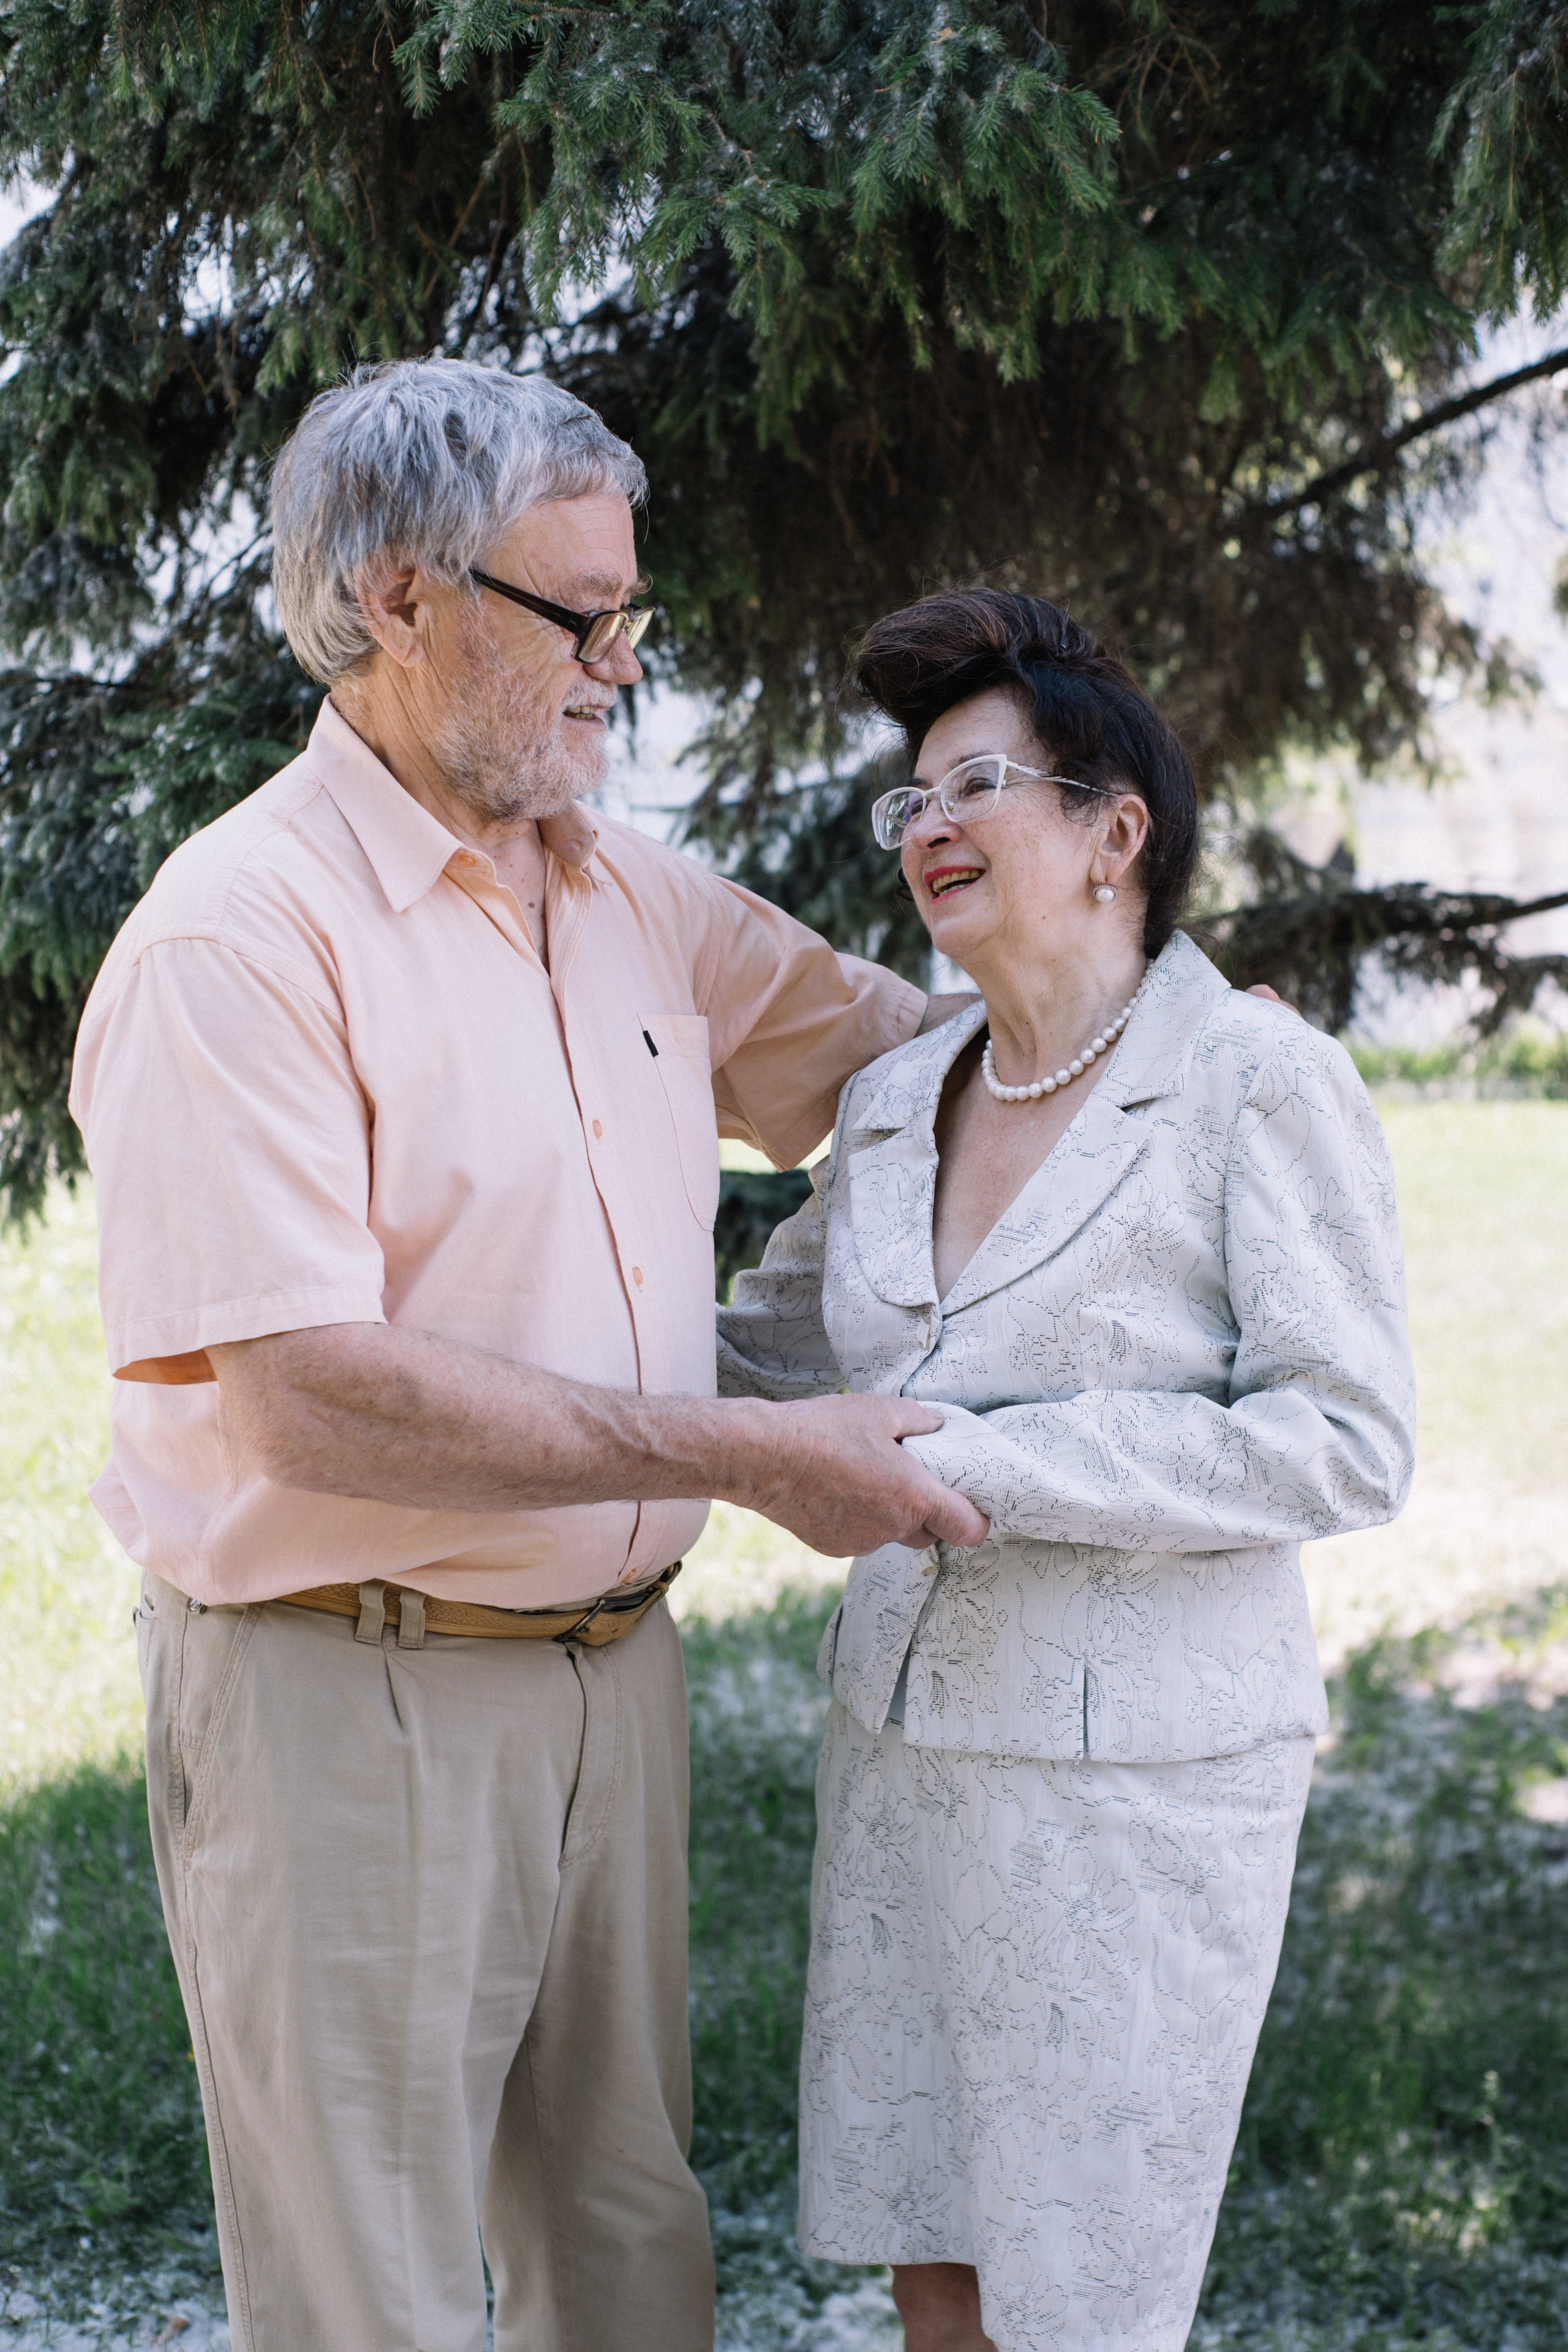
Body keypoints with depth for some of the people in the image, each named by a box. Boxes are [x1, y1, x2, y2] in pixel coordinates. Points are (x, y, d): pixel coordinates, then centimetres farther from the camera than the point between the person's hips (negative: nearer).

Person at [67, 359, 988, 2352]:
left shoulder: (639, 900, 8)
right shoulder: (239, 936, -17)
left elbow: (885, 1036, 25)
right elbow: (316, 1399, -25)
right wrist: (758, 1460, -22)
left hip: (611, 1662, 7)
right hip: (345, 1707, -7)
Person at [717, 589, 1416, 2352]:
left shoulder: (1263, 1086, -9)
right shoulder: (892, 1105, 9)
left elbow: (1347, 1445, -15)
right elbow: (765, 1353, 23)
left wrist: (979, 1462, -20)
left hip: (1140, 1769, -6)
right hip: (908, 1740, 6)